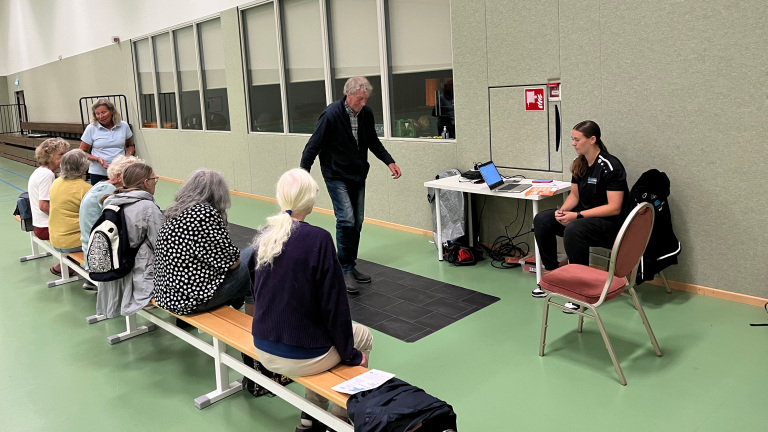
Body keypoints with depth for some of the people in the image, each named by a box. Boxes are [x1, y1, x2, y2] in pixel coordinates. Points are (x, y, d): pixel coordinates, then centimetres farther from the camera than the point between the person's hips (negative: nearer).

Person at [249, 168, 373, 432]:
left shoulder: (263, 236, -1)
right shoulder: (318, 239, -21)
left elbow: (256, 293, 11)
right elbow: (334, 304, -17)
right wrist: (350, 353, -3)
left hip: (263, 350, 6)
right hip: (301, 357, -6)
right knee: (363, 337, 20)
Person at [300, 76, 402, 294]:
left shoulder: (366, 114, -1)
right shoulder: (331, 114, -19)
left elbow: (373, 142, 15)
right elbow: (313, 146, -16)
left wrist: (389, 161, 4)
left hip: (358, 175, 6)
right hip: (336, 176, -6)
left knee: (357, 222, 8)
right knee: (346, 219, -16)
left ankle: (350, 267, 20)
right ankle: (345, 270, -6)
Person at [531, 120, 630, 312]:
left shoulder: (610, 166, -19)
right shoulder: (579, 164, 4)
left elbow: (614, 208, -22)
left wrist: (577, 215, -27)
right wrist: (563, 210, -10)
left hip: (610, 223, -8)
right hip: (583, 216, 8)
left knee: (573, 229, -36)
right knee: (541, 220, -10)